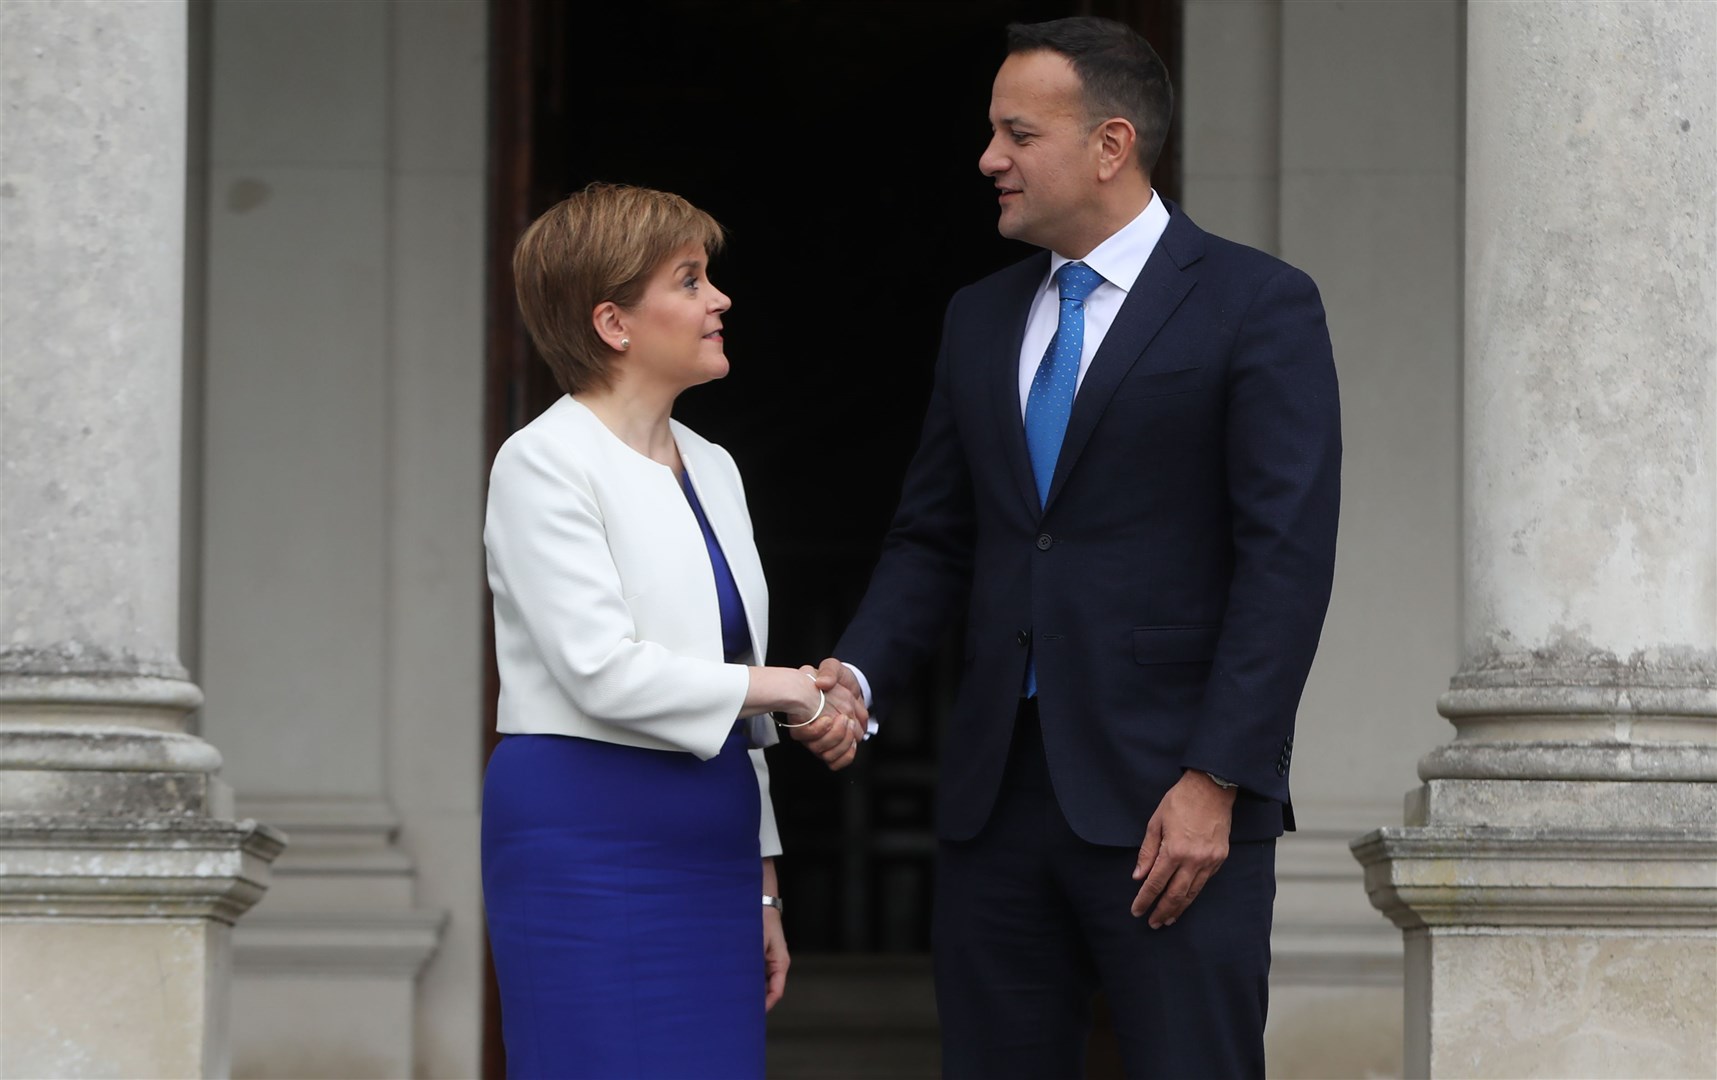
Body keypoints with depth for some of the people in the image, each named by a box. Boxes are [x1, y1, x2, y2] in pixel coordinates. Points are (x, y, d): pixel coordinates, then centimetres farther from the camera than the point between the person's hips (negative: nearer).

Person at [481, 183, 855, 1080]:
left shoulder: (710, 470, 17)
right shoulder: (544, 464, -6)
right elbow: (604, 671, -17)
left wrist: (760, 884, 18)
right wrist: (771, 687, -8)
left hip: (707, 842, 7)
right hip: (587, 848, -7)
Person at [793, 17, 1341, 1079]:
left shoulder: (1256, 304, -3)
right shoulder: (981, 318, 16)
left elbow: (1286, 559, -10)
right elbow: (934, 539, 17)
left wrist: (1216, 780, -16)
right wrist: (859, 674, -3)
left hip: (1165, 798, -6)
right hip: (997, 791, 6)